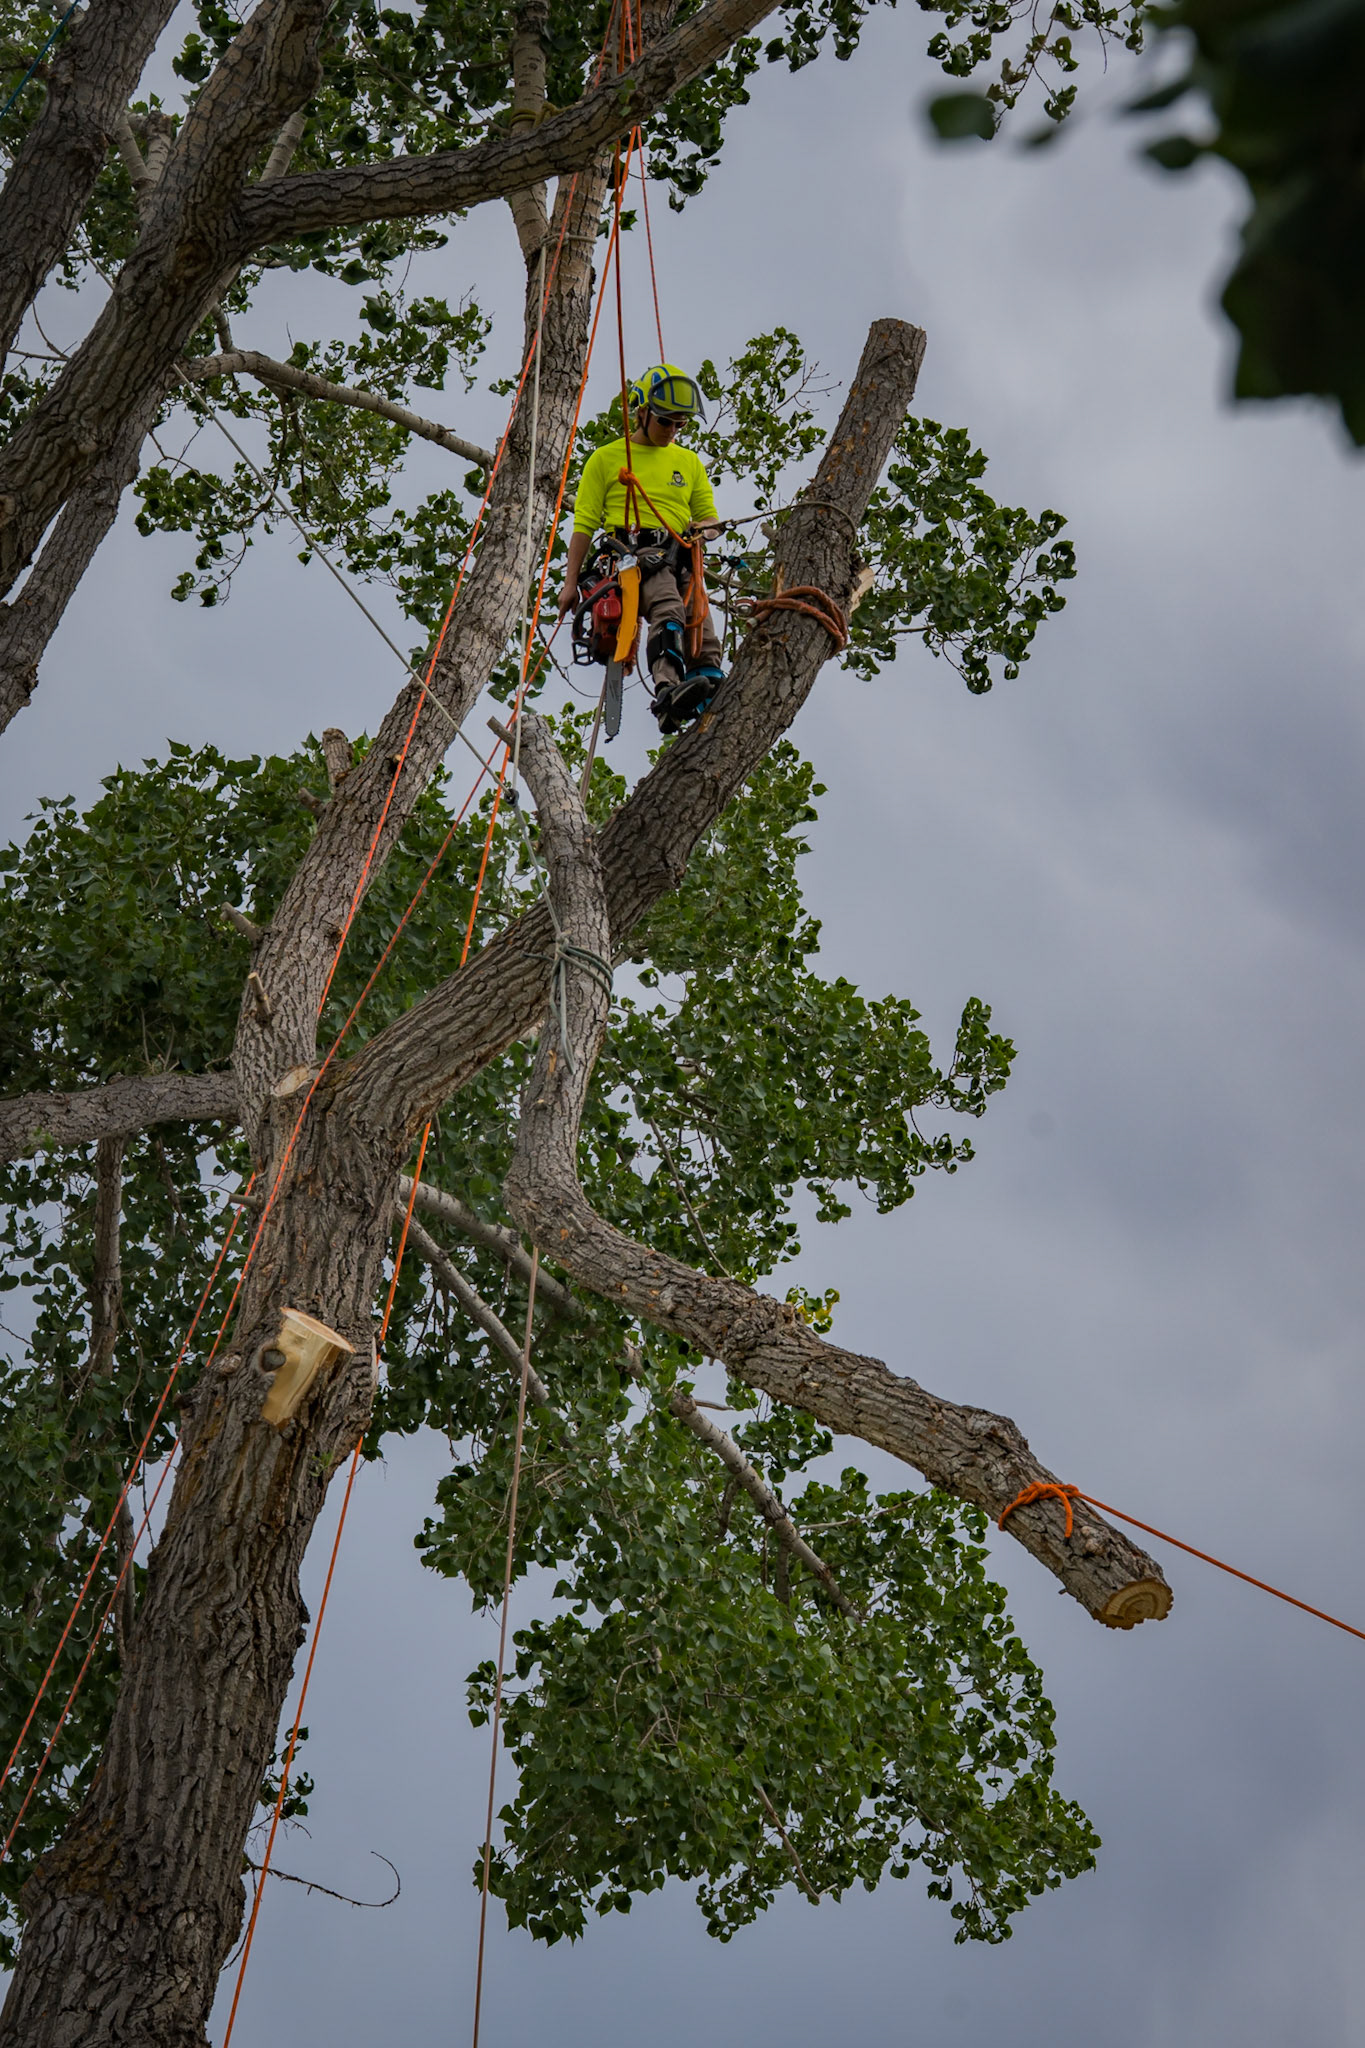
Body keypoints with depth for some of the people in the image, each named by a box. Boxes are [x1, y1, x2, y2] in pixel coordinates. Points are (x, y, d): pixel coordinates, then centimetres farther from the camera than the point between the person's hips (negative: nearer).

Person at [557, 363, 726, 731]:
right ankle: (667, 691, -55)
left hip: (680, 556, 5)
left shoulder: (689, 462, 27)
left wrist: (704, 527, -1)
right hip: (630, 550, -5)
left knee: (702, 639, -18)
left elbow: (709, 517, 26)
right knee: (668, 608, -35)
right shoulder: (606, 458, 15)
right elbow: (584, 524, 11)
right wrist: (571, 582, 1)